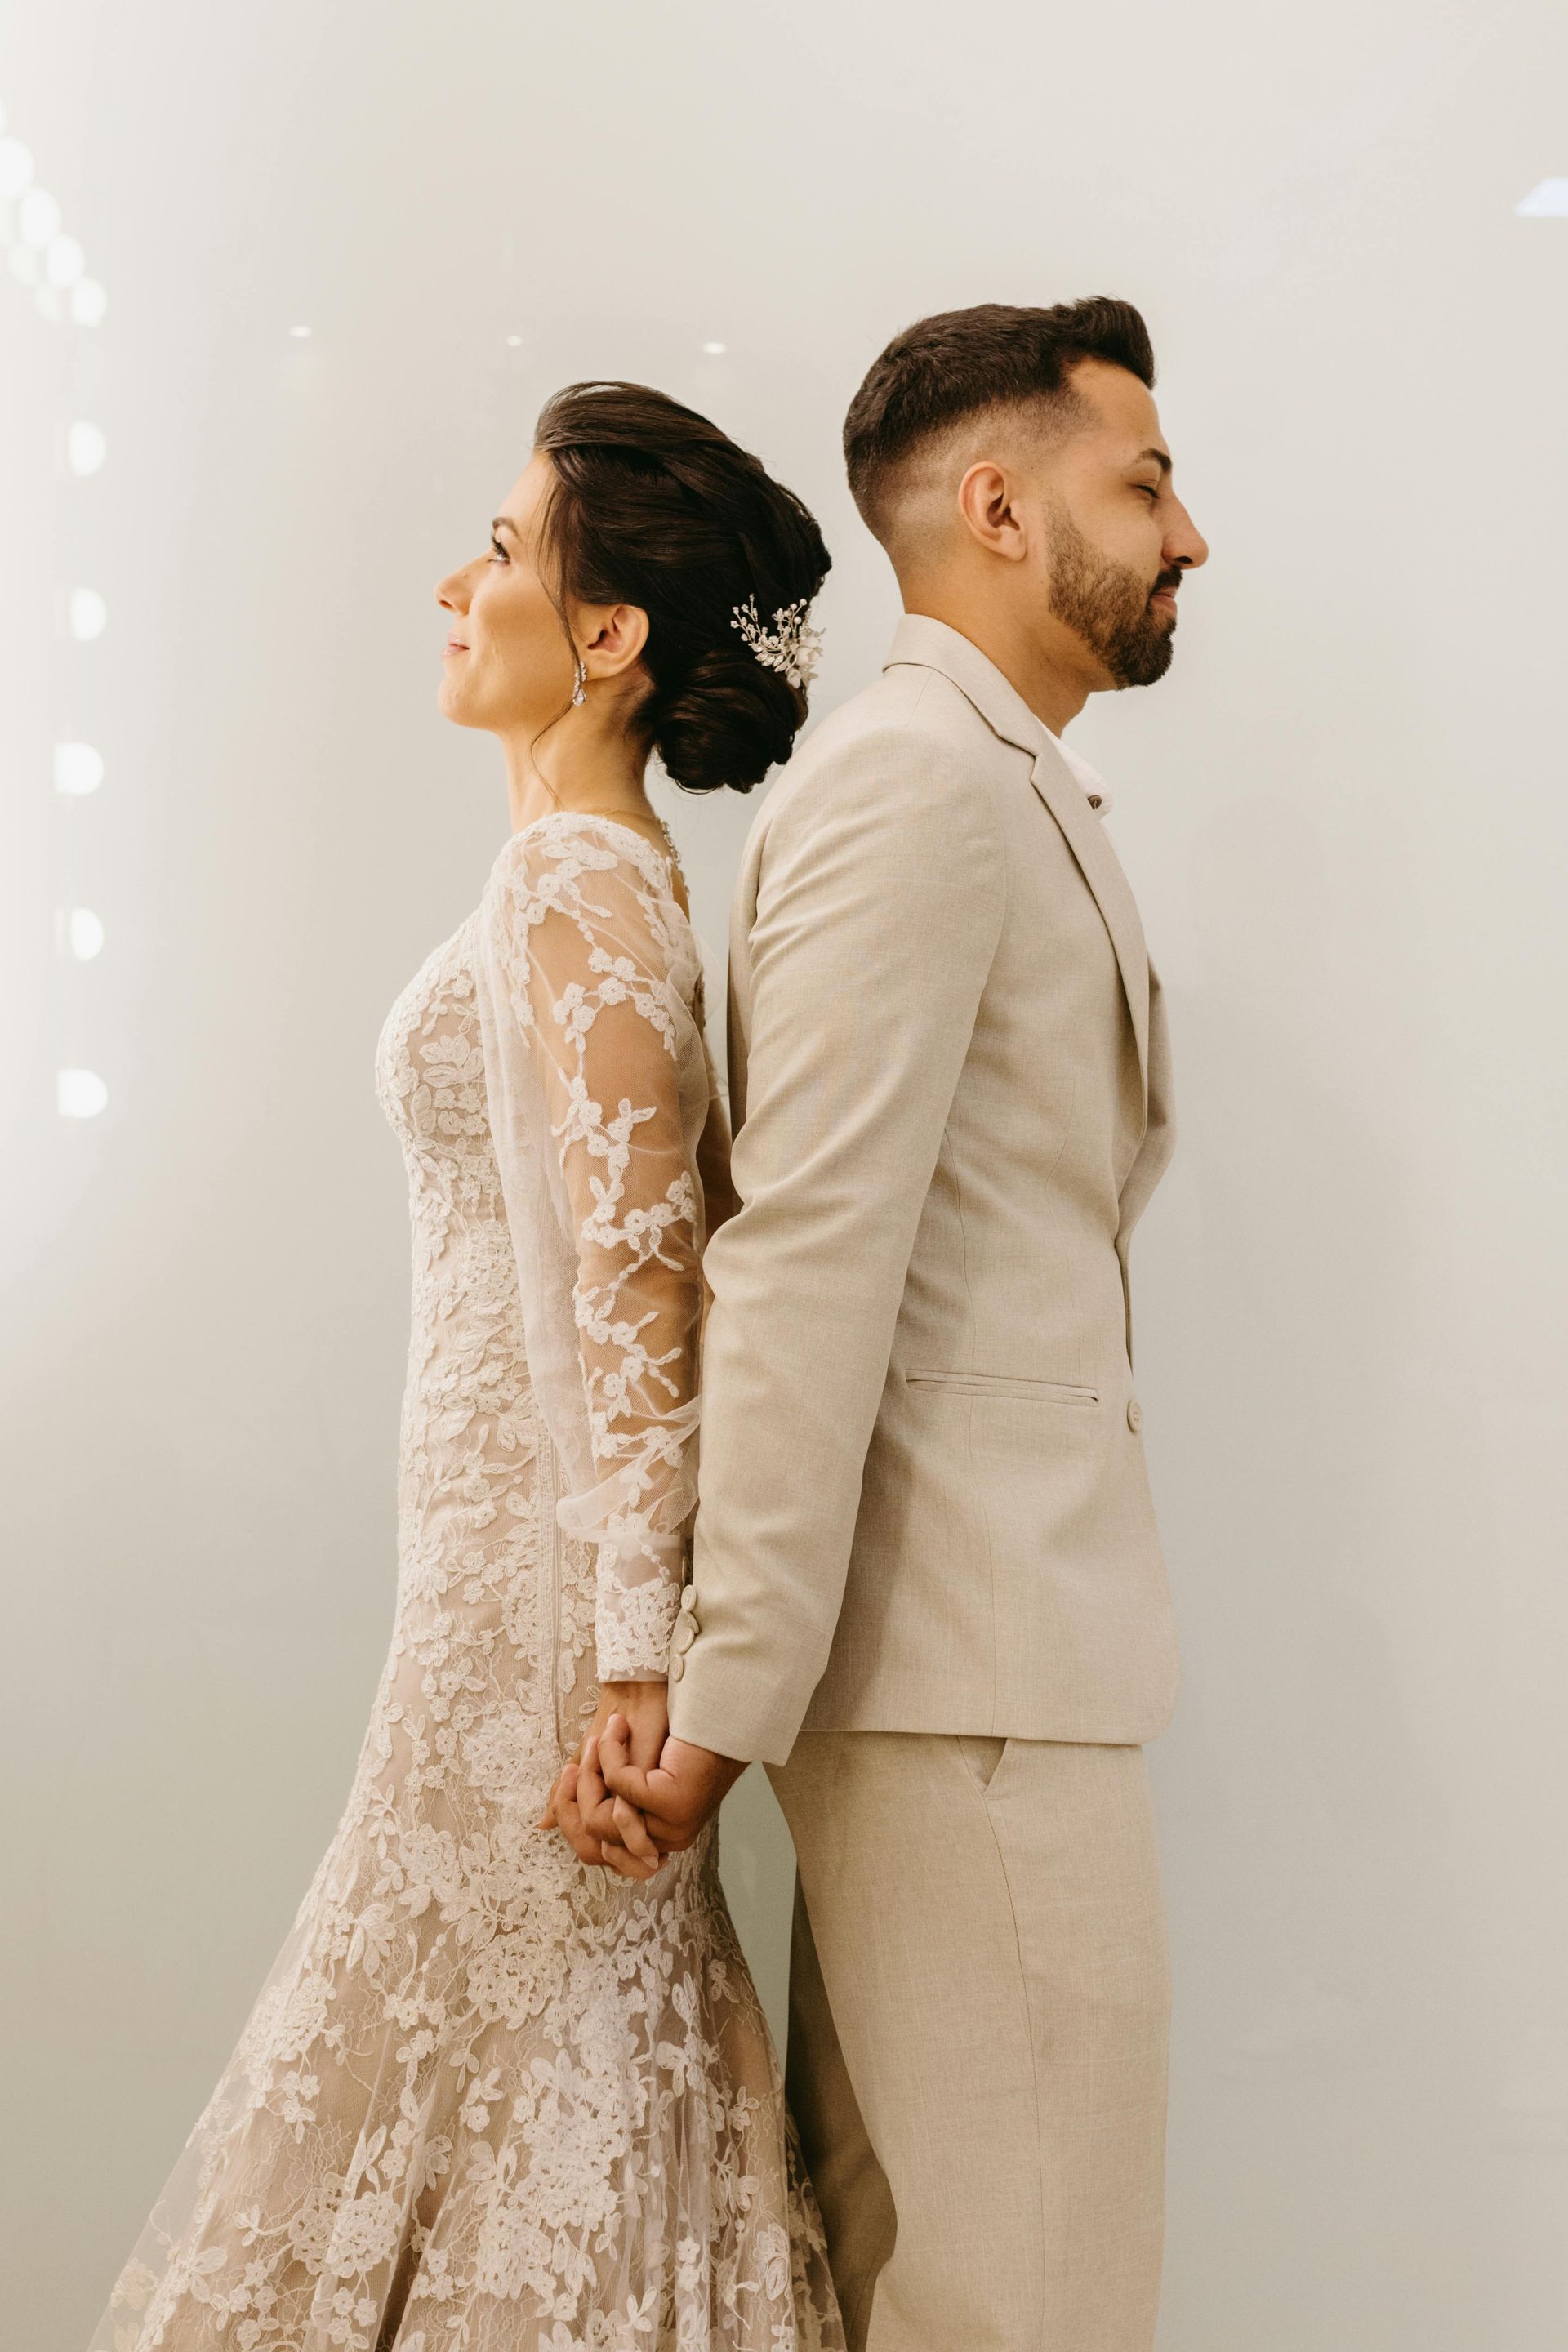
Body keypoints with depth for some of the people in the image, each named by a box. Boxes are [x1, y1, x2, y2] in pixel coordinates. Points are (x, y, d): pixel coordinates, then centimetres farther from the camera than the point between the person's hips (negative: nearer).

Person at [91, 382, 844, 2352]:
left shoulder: (579, 884, -15)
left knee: (508, 2042, 1)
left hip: (539, 1562, -9)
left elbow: (640, 1285, -20)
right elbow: (705, 1218, 16)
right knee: (551, 2063, 15)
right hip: (518, 1539, 9)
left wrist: (633, 1655, -21)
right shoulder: (598, 876, 13)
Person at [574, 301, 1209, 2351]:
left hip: (996, 1638, 10)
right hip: (971, 1667, -10)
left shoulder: (1008, 796, 21)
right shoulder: (916, 779, -12)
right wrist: (728, 1701, -20)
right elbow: (808, 1259, -19)